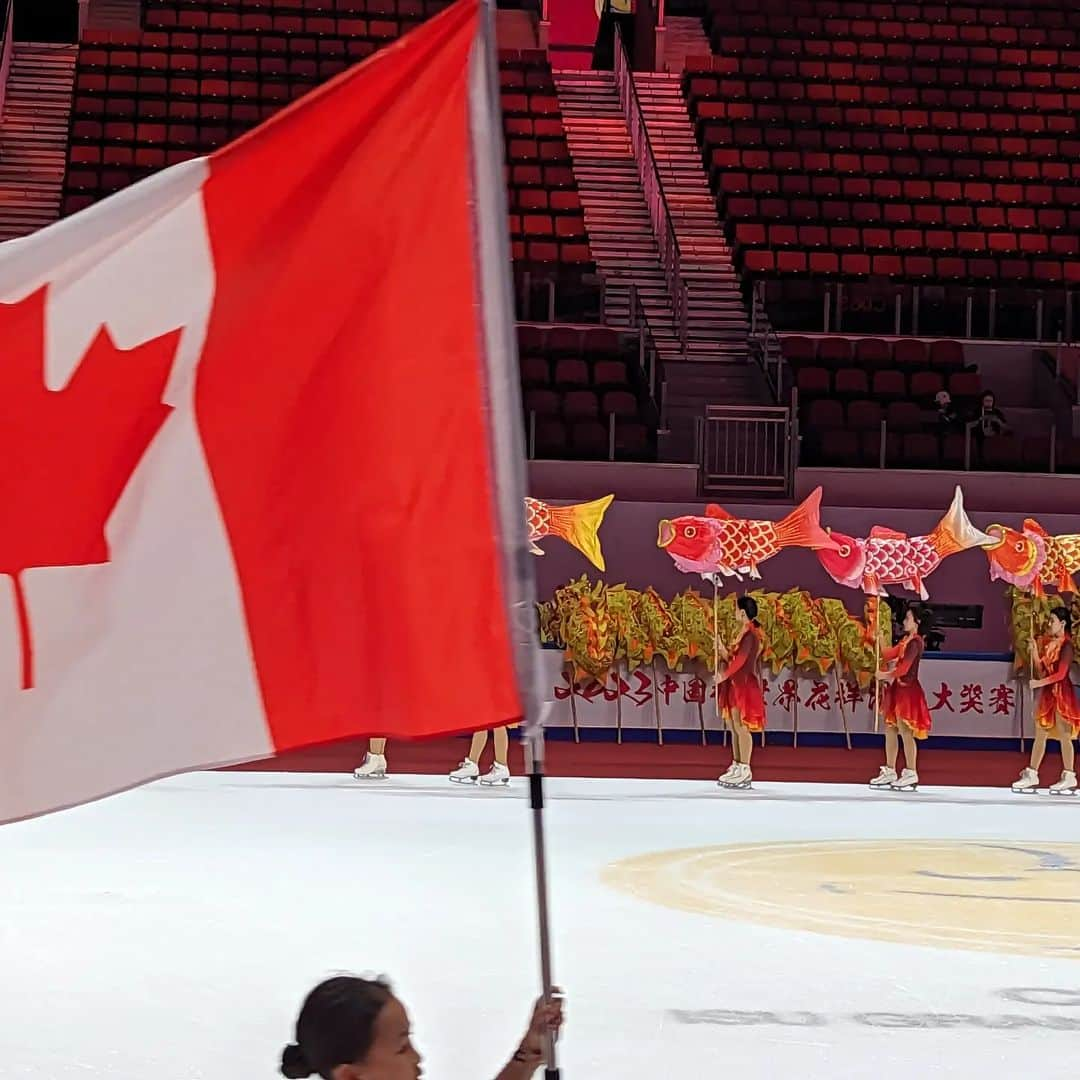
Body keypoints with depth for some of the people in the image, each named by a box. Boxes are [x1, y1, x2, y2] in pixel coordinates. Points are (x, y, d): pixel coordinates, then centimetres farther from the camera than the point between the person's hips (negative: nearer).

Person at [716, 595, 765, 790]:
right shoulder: (744, 633, 17)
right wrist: (723, 652, 4)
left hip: (745, 684, -10)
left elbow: (741, 660, -20)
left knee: (741, 727, -10)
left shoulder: (750, 633, -13)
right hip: (737, 685, 10)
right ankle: (736, 767, 15)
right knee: (734, 727, 11)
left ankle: (744, 770, -10)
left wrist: (724, 676, -17)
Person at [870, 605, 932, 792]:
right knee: (890, 730, 11)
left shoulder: (916, 641, -12)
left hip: (907, 689, -10)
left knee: (905, 731, -9)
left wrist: (887, 675, -18)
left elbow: (905, 667, -20)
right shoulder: (905, 640, 16)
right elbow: (888, 656, 14)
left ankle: (911, 774, -6)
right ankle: (889, 771, 17)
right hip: (896, 688, 10)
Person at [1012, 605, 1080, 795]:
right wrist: (1035, 653, -1)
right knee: (1040, 734, 7)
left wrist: (1039, 683, -19)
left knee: (1063, 734, -5)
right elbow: (1041, 671, 11)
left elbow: (1061, 674, -17)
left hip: (1061, 692, -8)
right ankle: (1031, 775, 9)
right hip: (1046, 693, 8)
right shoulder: (1048, 643, 13)